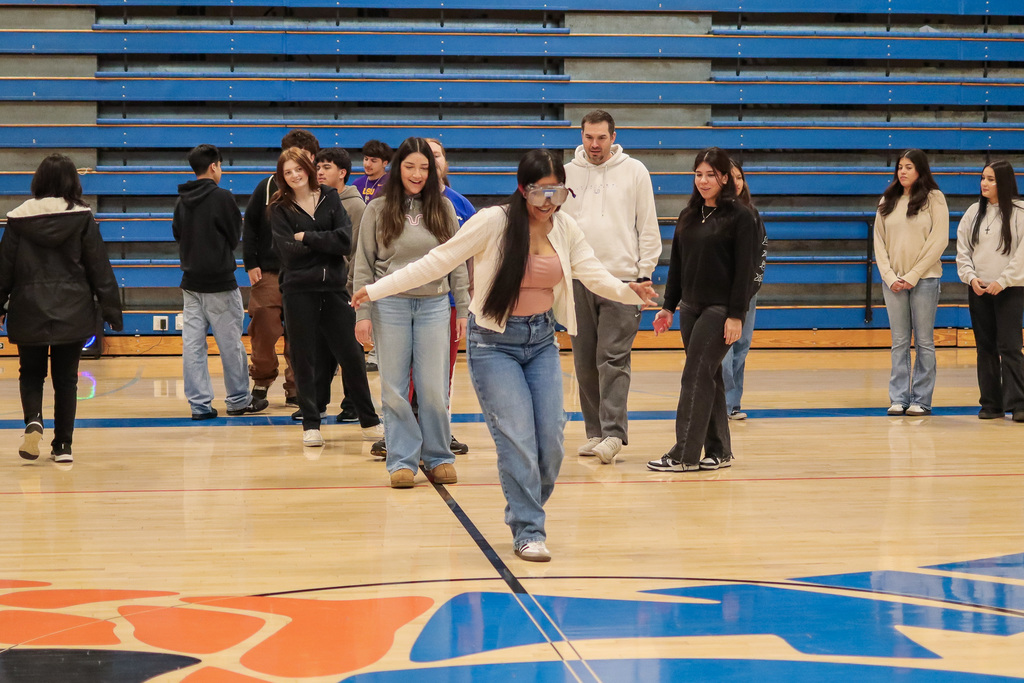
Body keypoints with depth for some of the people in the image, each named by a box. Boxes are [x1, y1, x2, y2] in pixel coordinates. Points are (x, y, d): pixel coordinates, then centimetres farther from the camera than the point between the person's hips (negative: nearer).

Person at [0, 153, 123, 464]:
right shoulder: (82, 218, -4)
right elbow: (100, 267, -2)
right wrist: (111, 309, 4)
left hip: (29, 311, 0)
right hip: (72, 312, 0)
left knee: (31, 372, 15)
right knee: (66, 378, 9)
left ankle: (34, 421, -11)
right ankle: (63, 446, 8)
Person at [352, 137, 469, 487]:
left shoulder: (443, 208, 7)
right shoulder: (377, 210, 2)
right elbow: (363, 265, 3)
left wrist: (463, 308, 7)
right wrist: (363, 313, -3)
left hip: (434, 305, 1)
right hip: (390, 305, -1)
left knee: (434, 389, 1)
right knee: (395, 389, 2)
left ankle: (439, 458, 14)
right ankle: (402, 461, 10)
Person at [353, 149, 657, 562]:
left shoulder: (565, 228, 1)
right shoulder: (494, 222, -14)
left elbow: (594, 275, -4)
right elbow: (438, 262, -12)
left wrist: (629, 292, -26)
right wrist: (378, 289, -15)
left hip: (542, 340, 5)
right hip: (495, 343, -5)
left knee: (551, 438, 0)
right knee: (517, 438, -11)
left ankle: (526, 510, 24)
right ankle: (528, 532, 0)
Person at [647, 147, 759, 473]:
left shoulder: (740, 216, -6)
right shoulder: (688, 216, 13)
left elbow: (744, 270, -10)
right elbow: (677, 264, 17)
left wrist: (736, 315, -15)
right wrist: (668, 306, 12)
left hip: (721, 308, -6)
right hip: (690, 308, 7)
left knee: (696, 376, -10)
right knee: (708, 377, 8)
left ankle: (684, 454, -9)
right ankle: (719, 451, 14)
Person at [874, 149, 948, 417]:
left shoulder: (934, 198, -1)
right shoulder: (887, 201, 10)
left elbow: (939, 240, -6)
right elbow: (879, 241, 9)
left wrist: (913, 276, -11)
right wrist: (889, 276, -4)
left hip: (924, 279, -3)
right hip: (893, 281, 3)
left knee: (924, 341, 1)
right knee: (899, 342, 5)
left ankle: (921, 400, 4)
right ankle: (898, 398, 8)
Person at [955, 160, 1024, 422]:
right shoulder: (973, 213, 9)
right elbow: (962, 250, 9)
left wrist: (1002, 282, -14)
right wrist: (971, 277, -5)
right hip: (978, 290, 5)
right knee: (985, 348, 6)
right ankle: (991, 403, 11)